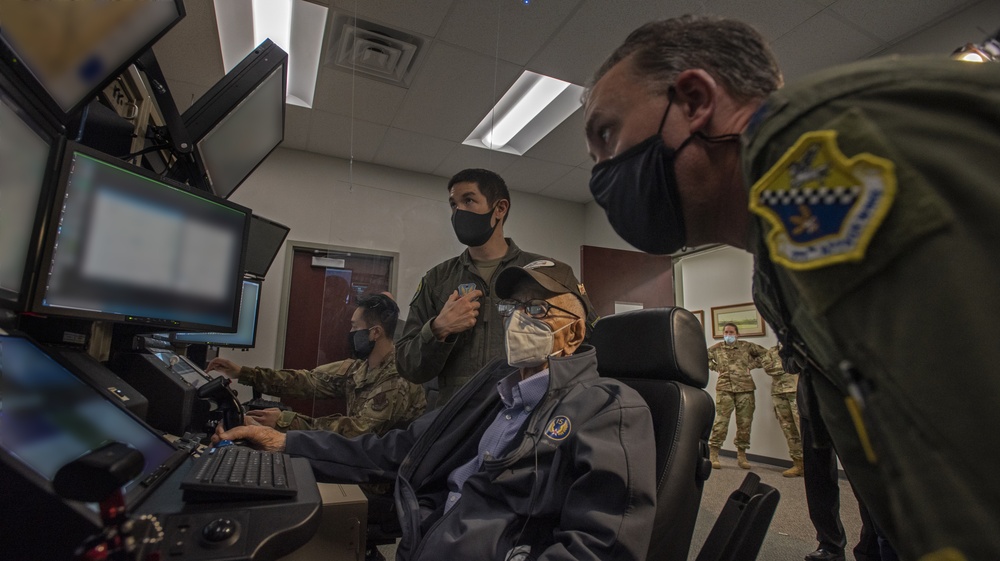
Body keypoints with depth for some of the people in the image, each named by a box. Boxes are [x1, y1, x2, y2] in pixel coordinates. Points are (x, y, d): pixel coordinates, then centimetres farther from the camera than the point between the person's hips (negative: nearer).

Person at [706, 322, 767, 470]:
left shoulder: (746, 346, 9)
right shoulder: (716, 348, 9)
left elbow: (765, 354, 13)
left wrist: (751, 365, 5)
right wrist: (715, 367, 6)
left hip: (745, 388, 2)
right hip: (724, 388, -1)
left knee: (744, 422, 5)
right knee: (721, 421, -8)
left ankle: (741, 455, 19)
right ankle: (713, 454, -1)